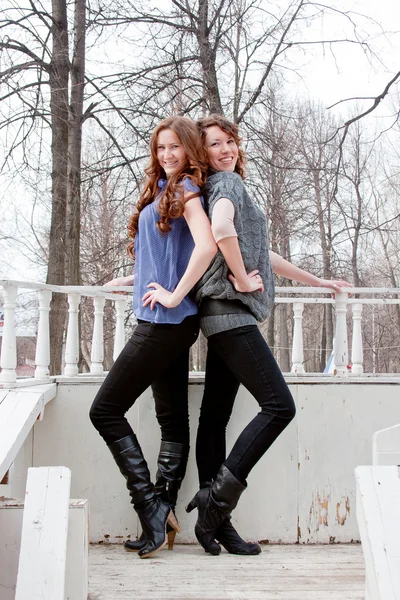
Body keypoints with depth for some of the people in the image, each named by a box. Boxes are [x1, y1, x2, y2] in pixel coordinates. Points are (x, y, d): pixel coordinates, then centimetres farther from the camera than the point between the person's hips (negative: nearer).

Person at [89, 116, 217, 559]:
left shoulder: (186, 190, -8)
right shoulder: (162, 192, 19)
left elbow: (206, 246, -24)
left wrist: (174, 295, -21)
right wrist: (136, 279, 19)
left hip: (167, 322, -9)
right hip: (169, 324, 9)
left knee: (105, 410, -6)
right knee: (173, 419, 8)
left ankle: (150, 505, -5)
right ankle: (163, 510, 13)